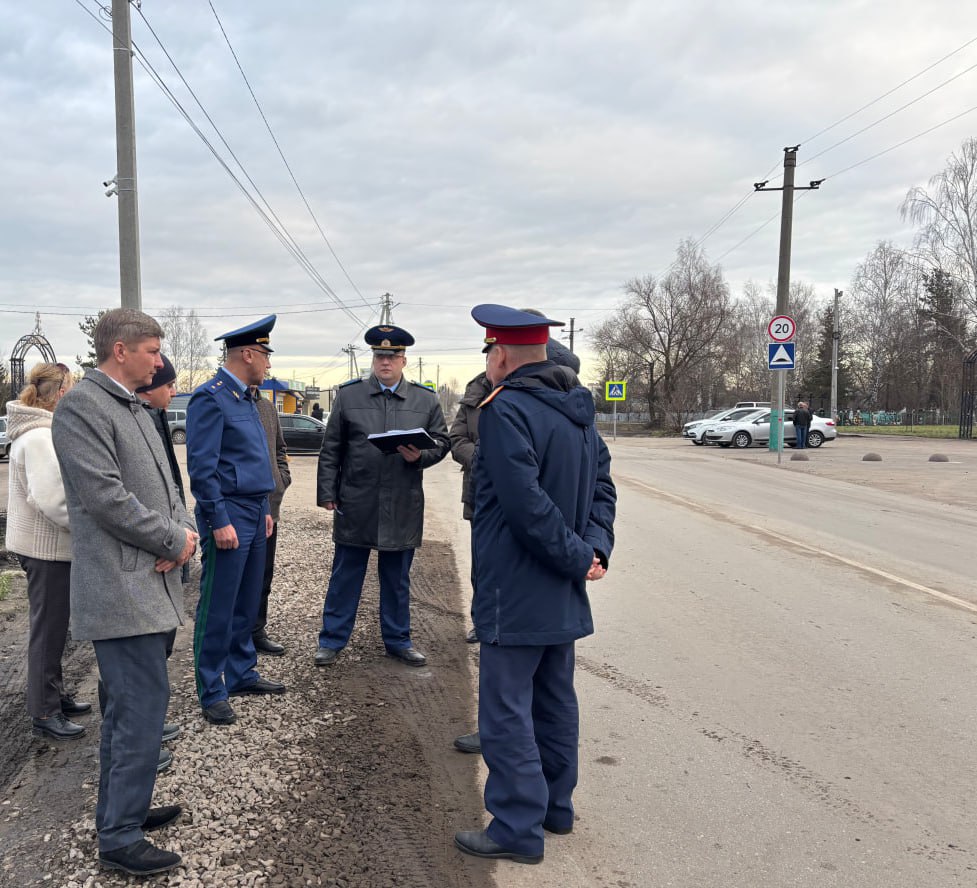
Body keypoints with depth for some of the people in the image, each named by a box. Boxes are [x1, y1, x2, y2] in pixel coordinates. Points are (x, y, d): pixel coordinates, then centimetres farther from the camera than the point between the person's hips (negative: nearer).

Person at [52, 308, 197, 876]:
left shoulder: (136, 411, 17)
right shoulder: (82, 407, -12)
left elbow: (165, 484, 17)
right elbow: (106, 498, -20)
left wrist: (185, 530, -2)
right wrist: (173, 541, -12)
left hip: (151, 583, 10)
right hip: (121, 588, -10)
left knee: (129, 706, 18)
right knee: (144, 705, -7)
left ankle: (121, 812, 32)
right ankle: (121, 839, 5)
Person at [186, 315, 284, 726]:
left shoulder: (246, 399, 16)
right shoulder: (210, 398, -13)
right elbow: (201, 468, -18)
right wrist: (219, 522, -19)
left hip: (254, 514, 9)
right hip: (229, 516, -9)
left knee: (247, 604, 17)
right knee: (218, 610, 0)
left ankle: (242, 673, 29)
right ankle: (212, 693, 10)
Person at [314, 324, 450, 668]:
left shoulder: (426, 400, 5)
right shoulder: (349, 395, 3)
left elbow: (441, 442, 7)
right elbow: (330, 449, 3)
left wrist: (420, 456, -14)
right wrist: (327, 492, -2)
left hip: (403, 508, 1)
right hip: (355, 504, -1)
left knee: (397, 579, 13)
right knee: (345, 576, 8)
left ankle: (398, 640, 26)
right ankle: (332, 639, 21)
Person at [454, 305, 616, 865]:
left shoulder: (506, 409, -19)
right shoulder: (577, 407, 8)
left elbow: (527, 504, -25)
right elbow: (603, 483, 8)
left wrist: (579, 558, -15)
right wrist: (594, 548, -3)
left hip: (515, 594, -9)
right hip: (562, 595, 9)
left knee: (507, 709, 2)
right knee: (555, 700, 19)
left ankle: (519, 829, 11)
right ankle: (556, 806, 32)